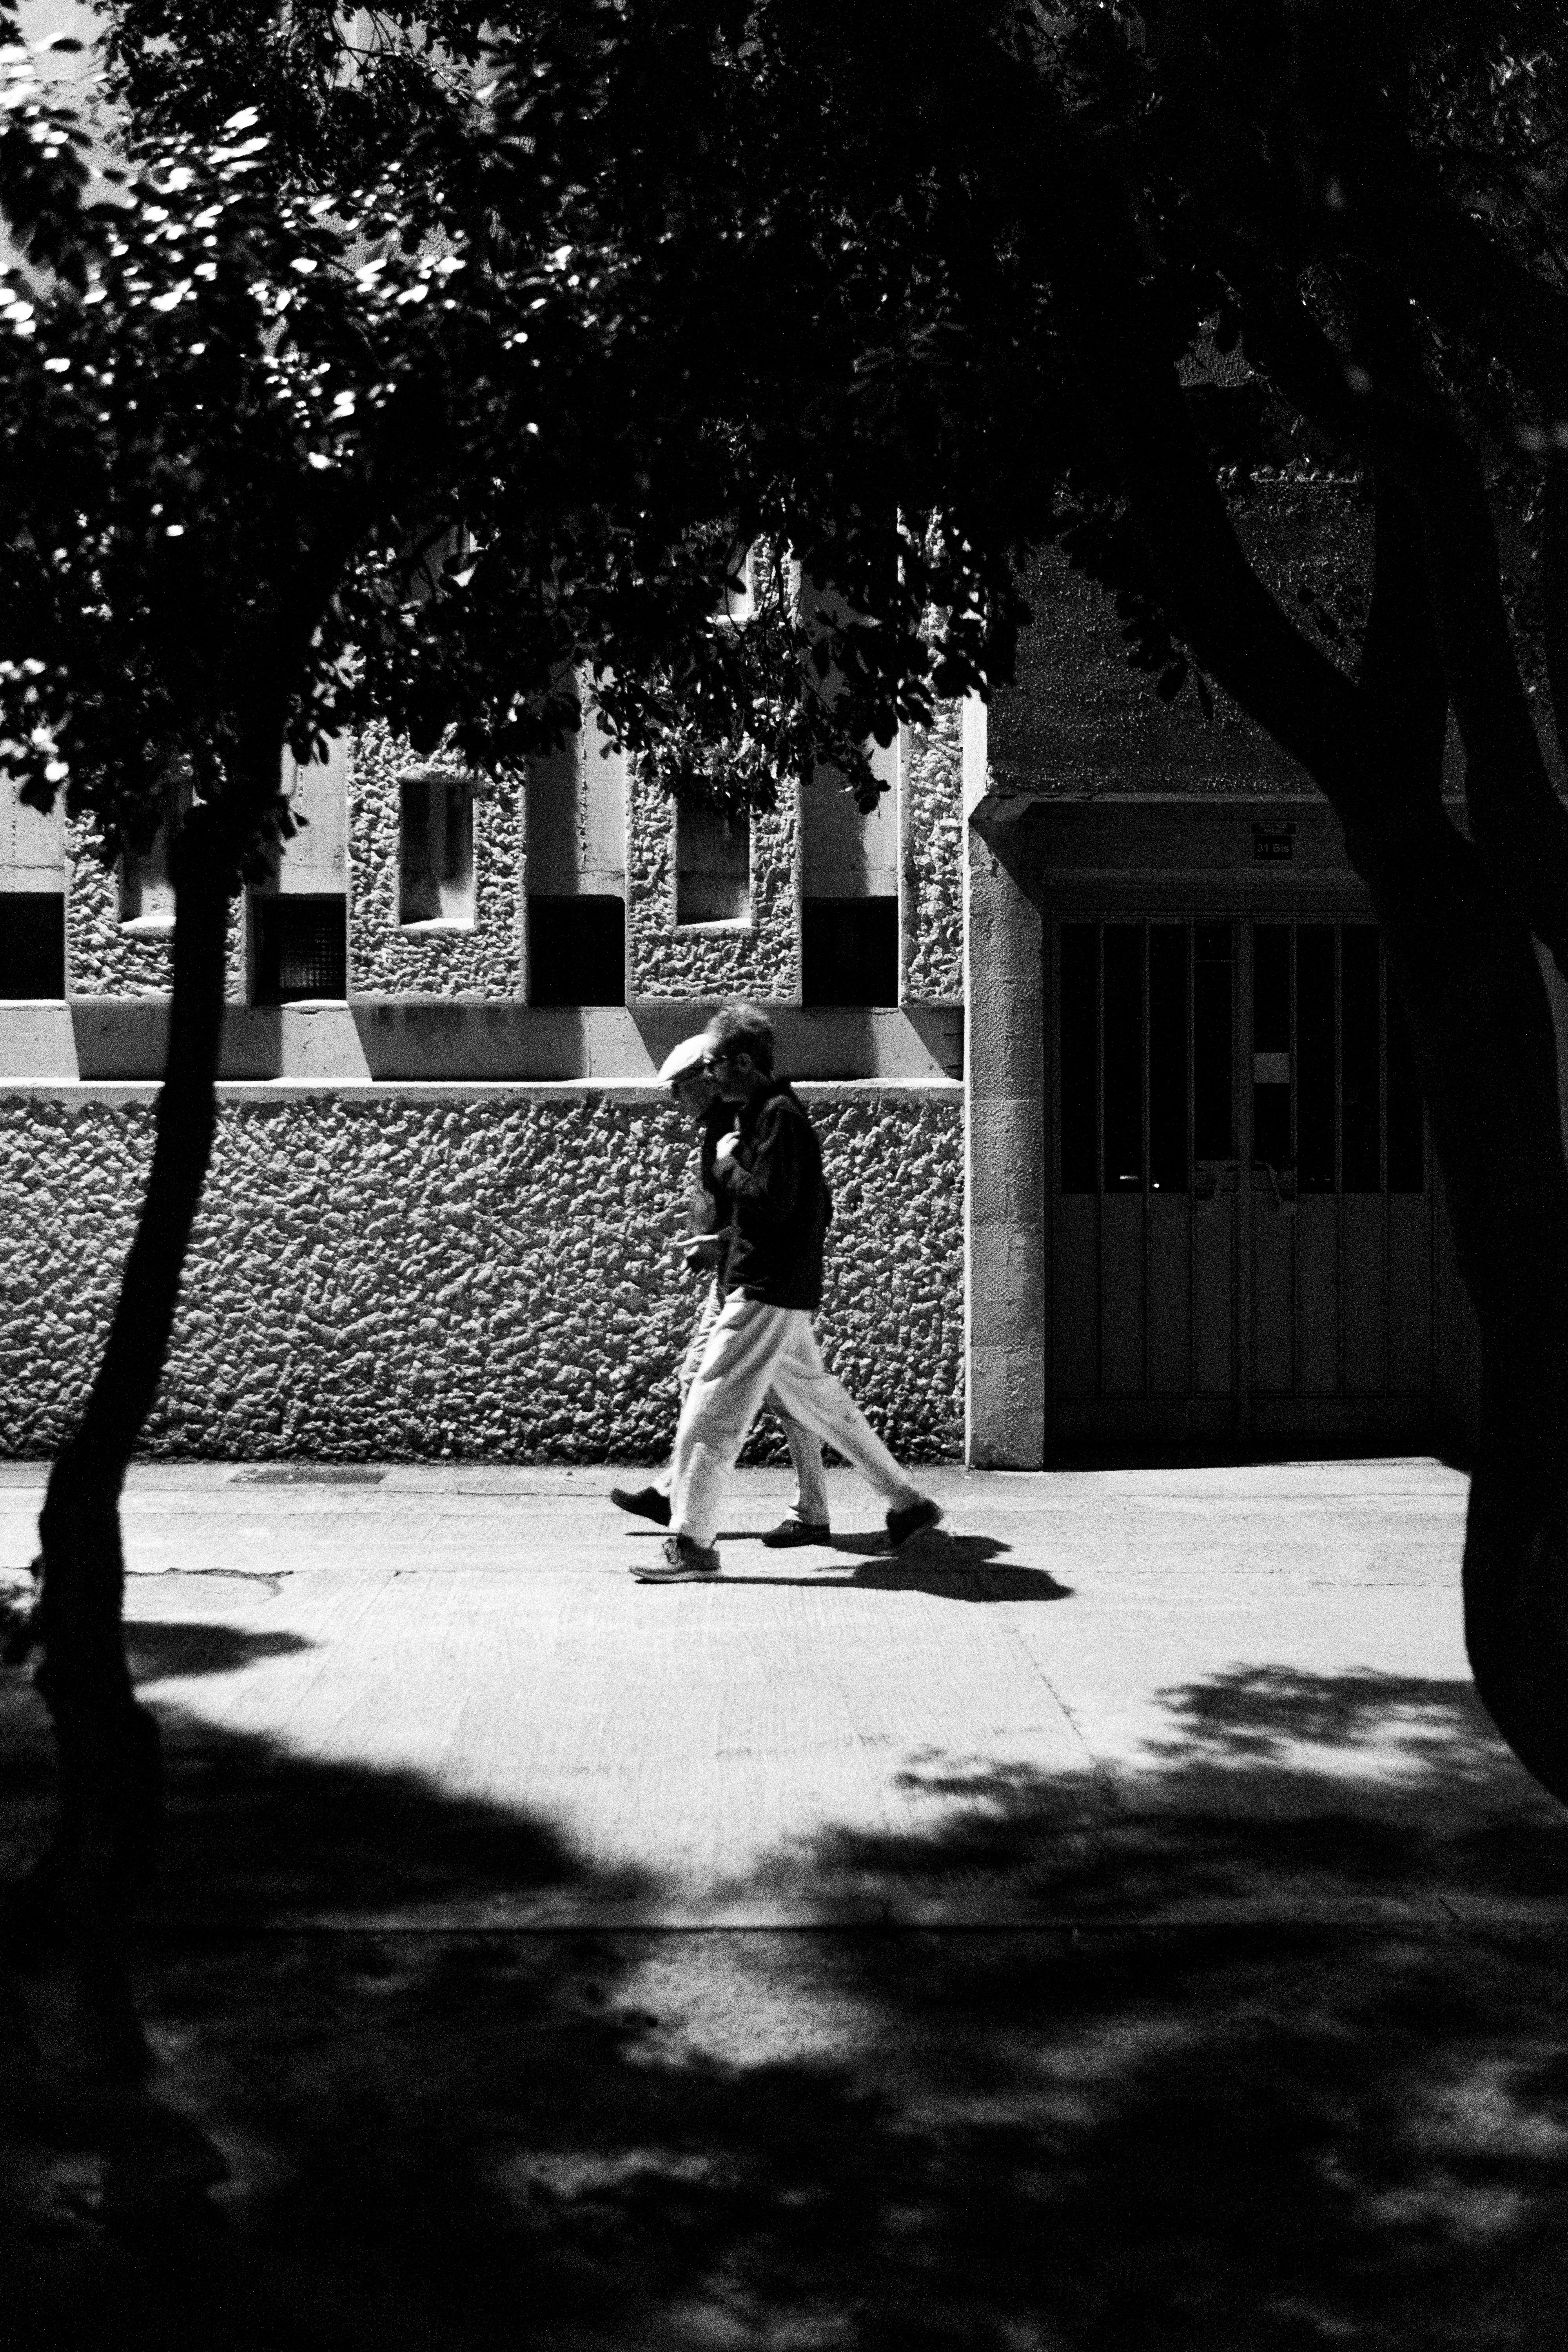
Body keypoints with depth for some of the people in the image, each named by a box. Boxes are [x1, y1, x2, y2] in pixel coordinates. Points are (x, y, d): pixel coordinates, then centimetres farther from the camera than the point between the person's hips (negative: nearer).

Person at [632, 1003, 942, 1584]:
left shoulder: (780, 1117, -14)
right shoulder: (771, 1114, 16)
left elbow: (770, 1203, -25)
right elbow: (819, 1208, 23)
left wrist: (727, 1164, -10)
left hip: (767, 1292, -10)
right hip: (784, 1292, 10)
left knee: (711, 1411, -8)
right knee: (816, 1398, 18)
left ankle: (691, 1544, -6)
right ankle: (907, 1502, 24)